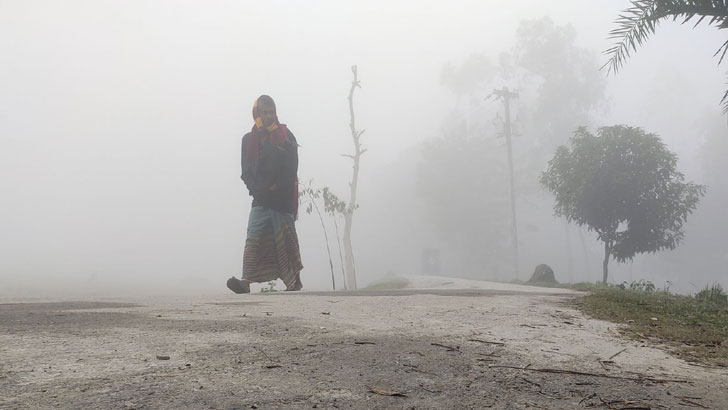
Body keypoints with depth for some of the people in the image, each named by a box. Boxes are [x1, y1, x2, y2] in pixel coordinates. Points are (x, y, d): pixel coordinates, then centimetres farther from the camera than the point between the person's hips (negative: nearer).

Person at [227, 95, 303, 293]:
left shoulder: (286, 136, 5)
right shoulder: (249, 139, 12)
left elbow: (291, 169, -3)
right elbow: (246, 171, 9)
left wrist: (277, 188, -10)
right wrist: (257, 190, -6)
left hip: (283, 199, -1)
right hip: (261, 200, 2)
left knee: (286, 239, 4)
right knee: (253, 239, -11)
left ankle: (295, 280, 16)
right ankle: (246, 281, -18)